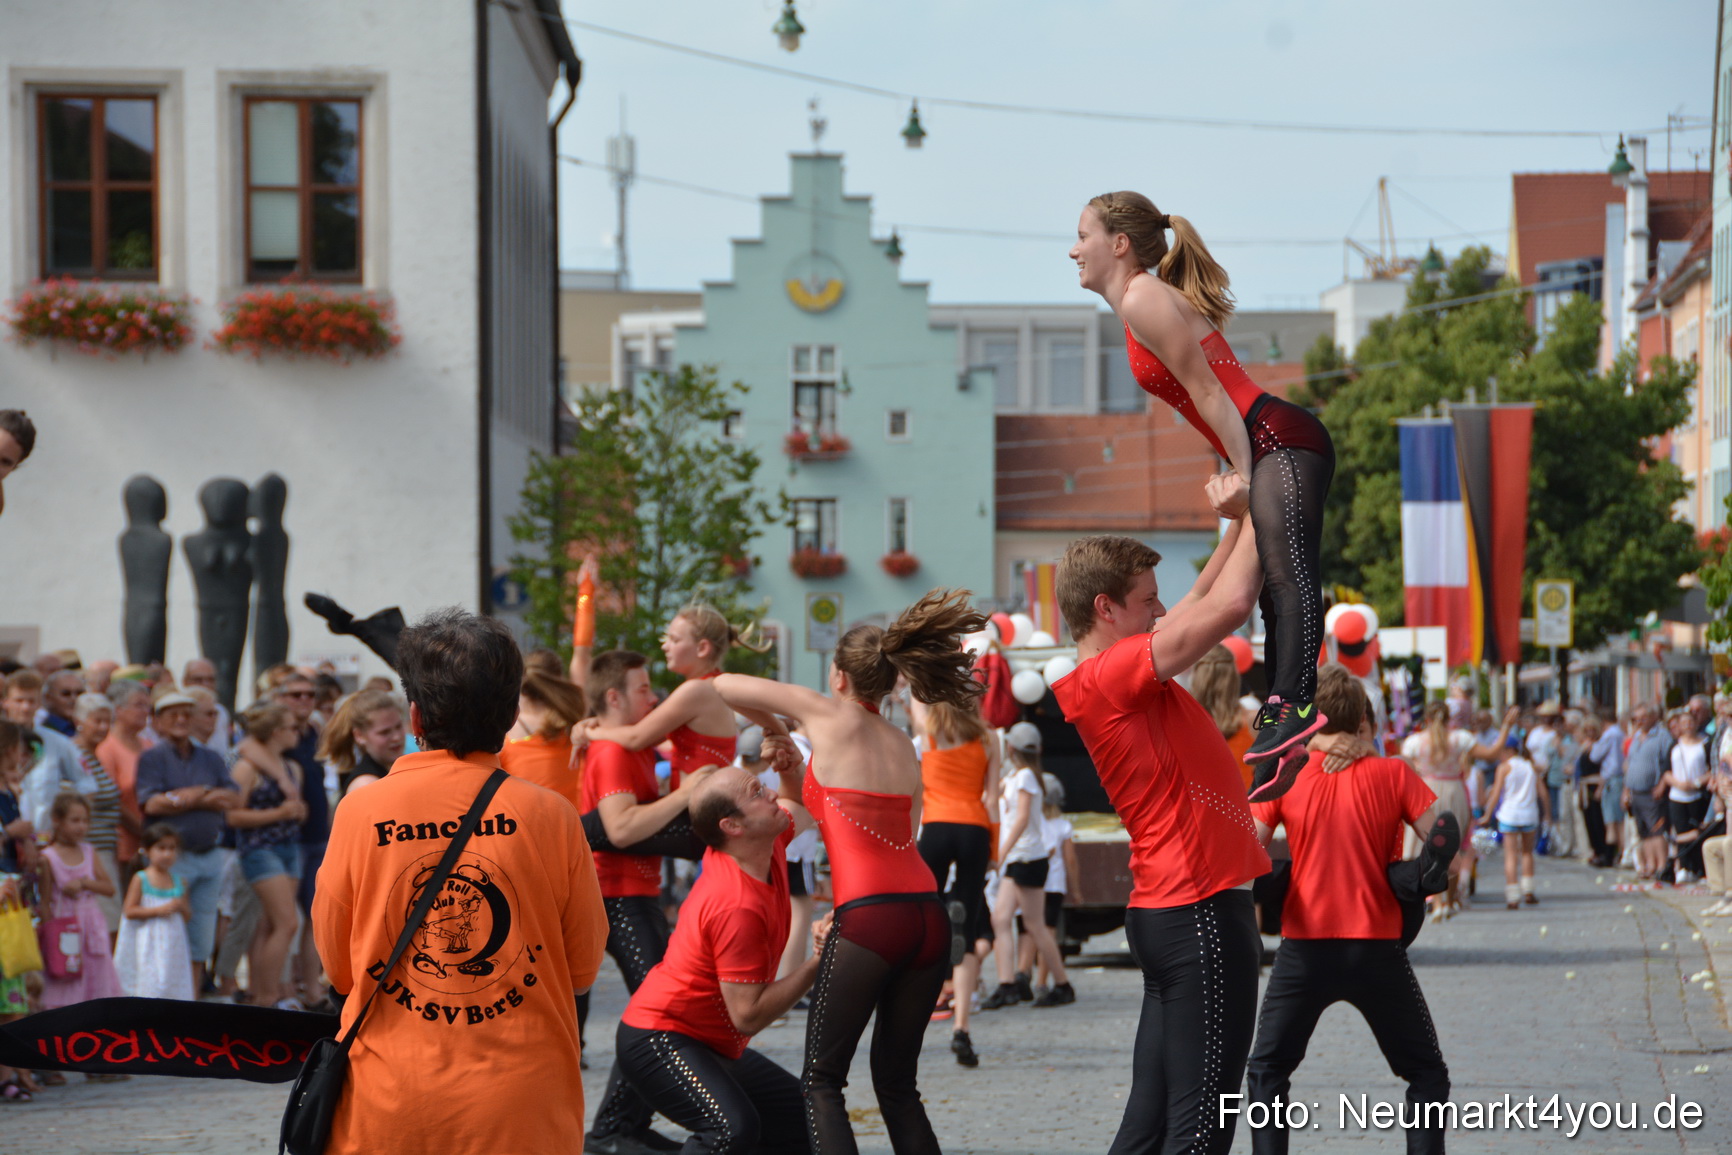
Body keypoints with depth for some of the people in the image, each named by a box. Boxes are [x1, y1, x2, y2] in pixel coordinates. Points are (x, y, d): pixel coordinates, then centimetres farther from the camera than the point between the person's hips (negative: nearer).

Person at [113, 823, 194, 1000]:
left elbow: (188, 915, 15)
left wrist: (182, 907, -8)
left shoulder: (177, 881, 10)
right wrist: (158, 910, -17)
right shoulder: (140, 880, -3)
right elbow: (130, 911, -9)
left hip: (173, 943, 5)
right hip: (149, 943, -5)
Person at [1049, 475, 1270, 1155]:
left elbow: (1204, 605, 29)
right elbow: (1229, 605, -19)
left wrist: (1240, 524, 21)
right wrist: (1259, 511, -6)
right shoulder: (1110, 676, -14)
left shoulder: (1115, 677, 15)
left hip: (1171, 915, 10)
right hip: (1201, 916, -10)